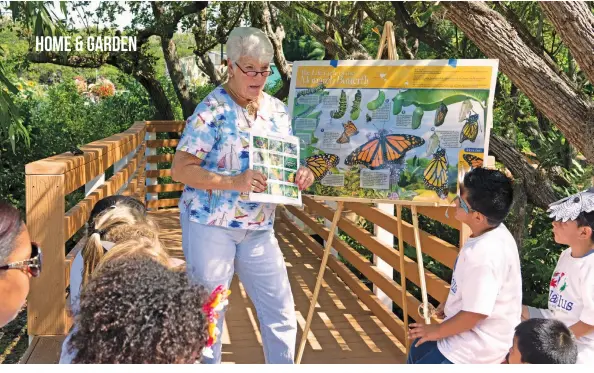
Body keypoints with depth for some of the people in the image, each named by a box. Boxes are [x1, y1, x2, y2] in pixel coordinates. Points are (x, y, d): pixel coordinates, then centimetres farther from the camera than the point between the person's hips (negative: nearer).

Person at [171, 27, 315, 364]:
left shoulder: (278, 110, 6)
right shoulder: (213, 109, -13)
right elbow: (180, 169, -17)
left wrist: (300, 176, -8)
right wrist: (234, 182, -28)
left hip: (259, 230, 6)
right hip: (210, 225, -5)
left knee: (282, 312, 10)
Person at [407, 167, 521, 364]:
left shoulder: (484, 255, -34)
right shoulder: (494, 233, -4)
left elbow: (474, 314, -28)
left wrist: (437, 331, -14)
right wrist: (450, 304, 16)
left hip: (473, 348, -10)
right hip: (474, 335, 10)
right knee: (419, 350, 26)